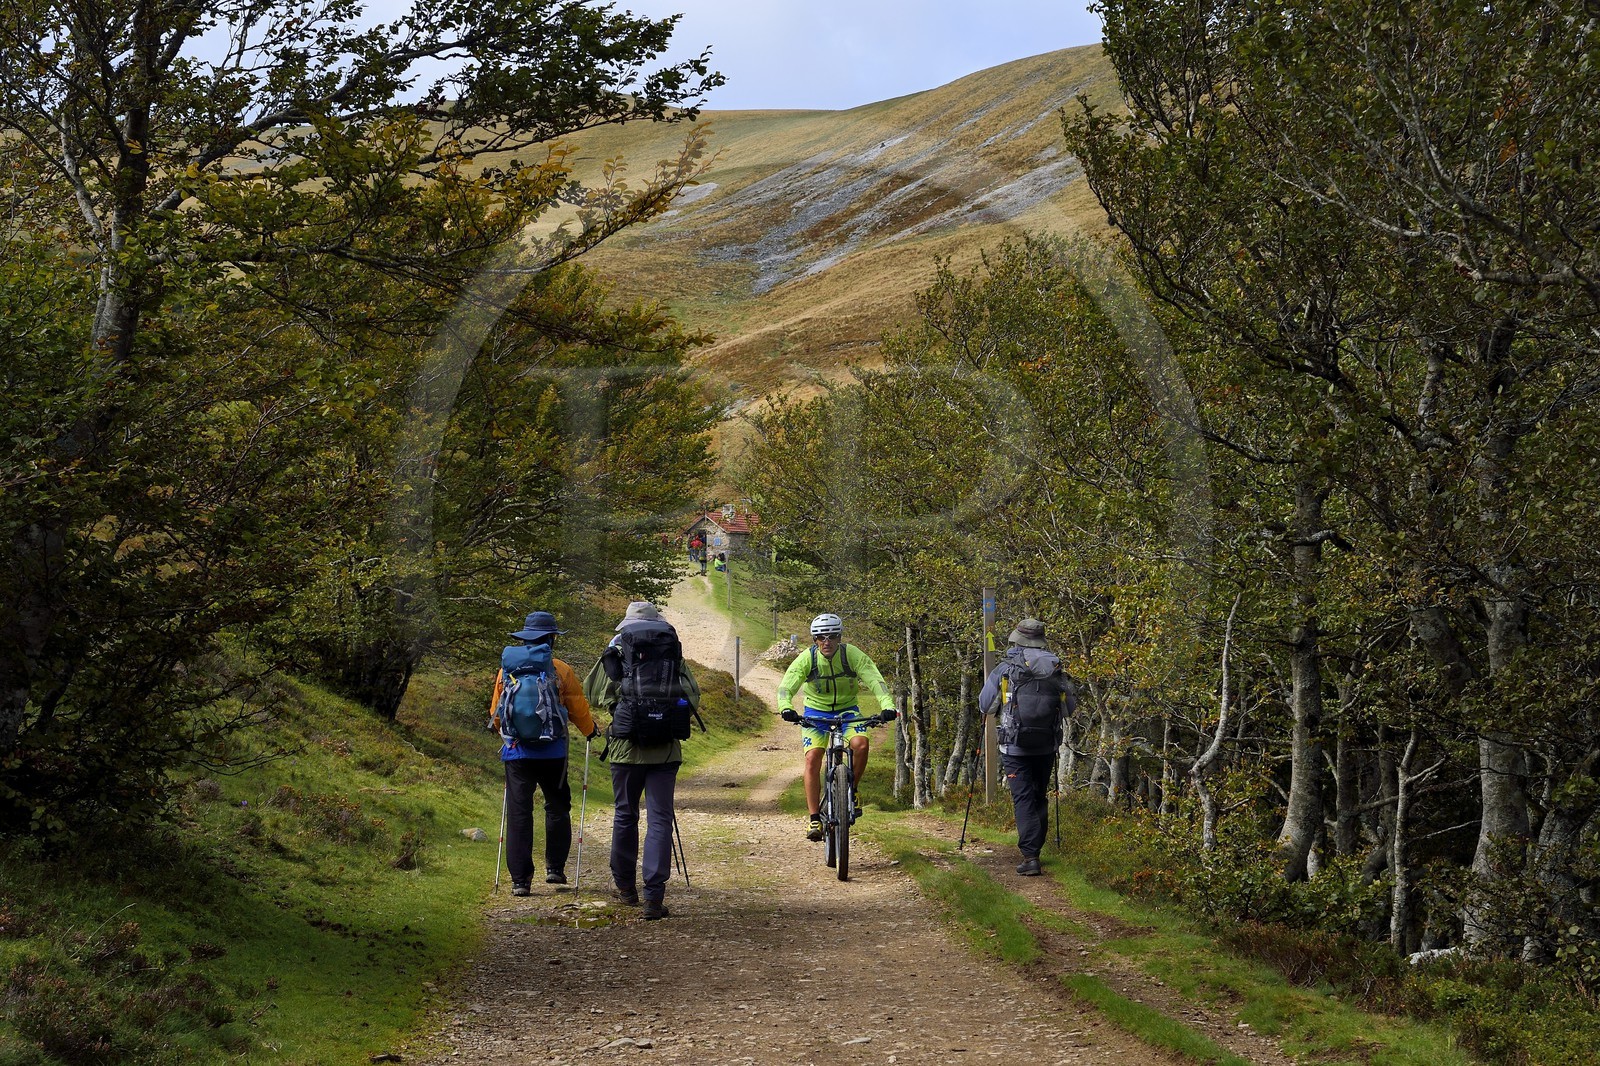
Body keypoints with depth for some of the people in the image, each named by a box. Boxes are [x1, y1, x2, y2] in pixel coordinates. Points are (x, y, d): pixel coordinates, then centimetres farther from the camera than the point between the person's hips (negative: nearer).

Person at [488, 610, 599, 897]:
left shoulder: (507, 669, 3)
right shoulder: (561, 671, -3)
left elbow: (495, 713, 12)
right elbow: (579, 709, 4)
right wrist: (590, 730, 25)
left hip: (515, 752, 1)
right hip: (552, 752, -1)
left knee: (518, 813, 1)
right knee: (557, 808, 17)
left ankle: (520, 880, -3)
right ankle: (555, 867, 16)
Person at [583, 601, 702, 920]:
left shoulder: (614, 654, 1)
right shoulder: (675, 655, 4)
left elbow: (592, 692, 8)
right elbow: (694, 698, 7)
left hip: (626, 748, 0)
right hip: (666, 750, 0)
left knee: (625, 815, 16)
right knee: (660, 819, 0)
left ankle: (625, 886, 28)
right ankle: (654, 895, -8)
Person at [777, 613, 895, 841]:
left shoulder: (853, 655, -20)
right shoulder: (807, 659, -20)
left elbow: (875, 681, -28)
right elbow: (786, 687, -27)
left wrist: (888, 706, -45)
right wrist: (786, 709, -48)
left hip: (847, 709, 0)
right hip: (815, 712, 0)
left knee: (861, 744, -29)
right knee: (812, 758, -19)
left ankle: (852, 791, -3)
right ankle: (814, 819, -14)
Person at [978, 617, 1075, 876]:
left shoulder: (1004, 670, -7)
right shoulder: (1056, 670, 0)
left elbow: (985, 706, 1)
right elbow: (1070, 707, 9)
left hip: (1015, 748, -3)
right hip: (1046, 747, 3)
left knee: (1023, 799, -3)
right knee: (1040, 797, 17)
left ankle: (1030, 856, -15)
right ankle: (1035, 849, 25)